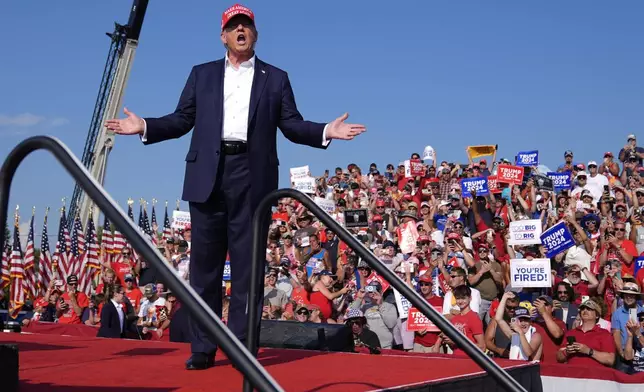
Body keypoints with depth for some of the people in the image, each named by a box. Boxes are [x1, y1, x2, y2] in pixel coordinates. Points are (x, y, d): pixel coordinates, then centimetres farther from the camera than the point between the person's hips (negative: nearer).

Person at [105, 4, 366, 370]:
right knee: (205, 264, 3)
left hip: (251, 178, -1)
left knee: (247, 265, 0)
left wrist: (326, 131, -9)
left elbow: (292, 124, 7)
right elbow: (182, 120, 13)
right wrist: (145, 126, -1)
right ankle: (203, 348, 9)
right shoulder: (202, 74, 17)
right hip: (208, 176, 2)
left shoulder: (276, 78, 14)